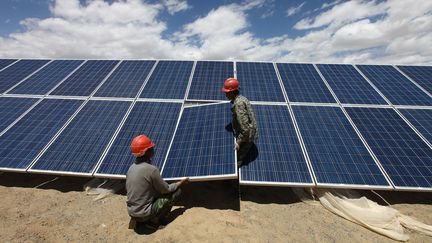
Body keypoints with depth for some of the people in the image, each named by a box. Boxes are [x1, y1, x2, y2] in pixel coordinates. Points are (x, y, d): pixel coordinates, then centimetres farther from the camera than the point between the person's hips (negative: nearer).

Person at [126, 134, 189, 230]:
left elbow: (127, 190, 11)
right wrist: (180, 183, 4)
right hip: (143, 213, -7)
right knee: (176, 191, -1)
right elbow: (166, 189, -13)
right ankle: (154, 220, 1)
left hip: (131, 212, 7)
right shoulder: (151, 169, -25)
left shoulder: (131, 168, -2)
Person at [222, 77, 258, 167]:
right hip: (249, 135, 9)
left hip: (246, 137, -9)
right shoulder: (241, 98, 3)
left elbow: (245, 128, -30)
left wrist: (238, 142, -20)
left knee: (235, 161, 9)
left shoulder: (238, 103, -28)